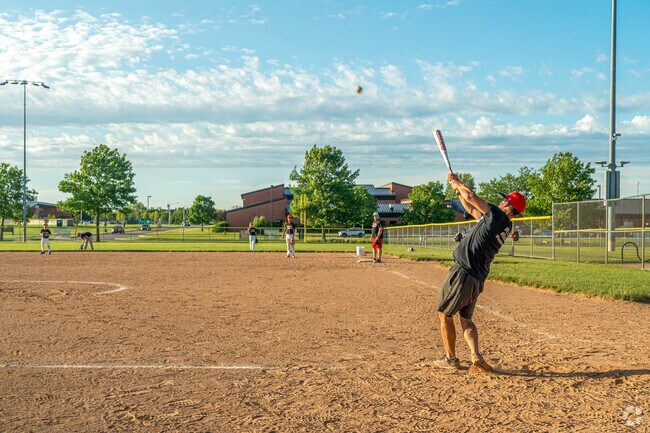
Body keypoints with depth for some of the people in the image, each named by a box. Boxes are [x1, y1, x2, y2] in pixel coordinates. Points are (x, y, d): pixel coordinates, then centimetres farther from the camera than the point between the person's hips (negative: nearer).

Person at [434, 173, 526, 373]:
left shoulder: (497, 215, -12)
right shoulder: (506, 227, 14)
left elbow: (471, 196, -16)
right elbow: (472, 209, 22)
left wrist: (458, 184, 3)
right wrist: (458, 187, 21)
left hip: (463, 272, -9)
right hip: (478, 279, 9)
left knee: (444, 315, 7)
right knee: (466, 318, 19)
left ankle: (450, 358, 14)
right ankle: (476, 355, -2)